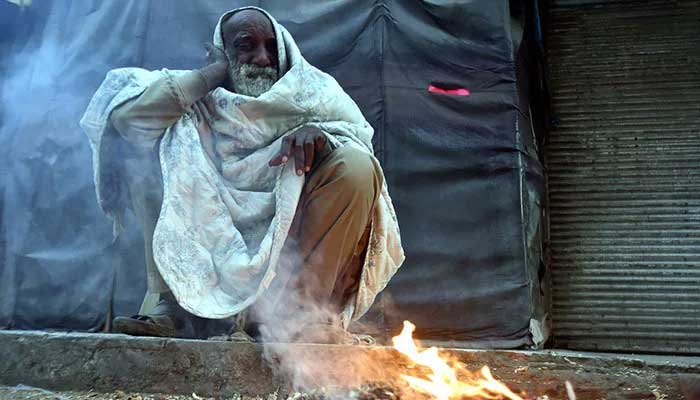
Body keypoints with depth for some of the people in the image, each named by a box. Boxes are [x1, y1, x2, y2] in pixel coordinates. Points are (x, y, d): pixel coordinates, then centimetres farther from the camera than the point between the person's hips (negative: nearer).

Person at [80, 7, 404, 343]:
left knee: (356, 165, -23)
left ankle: (301, 312, -20)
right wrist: (213, 74, -5)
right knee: (145, 147, -8)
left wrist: (318, 132, -30)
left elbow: (361, 134, -7)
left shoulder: (312, 91, 8)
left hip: (288, 241, 0)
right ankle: (167, 303, -15)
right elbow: (125, 114, -9)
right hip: (213, 249, 1)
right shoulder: (199, 99, 7)